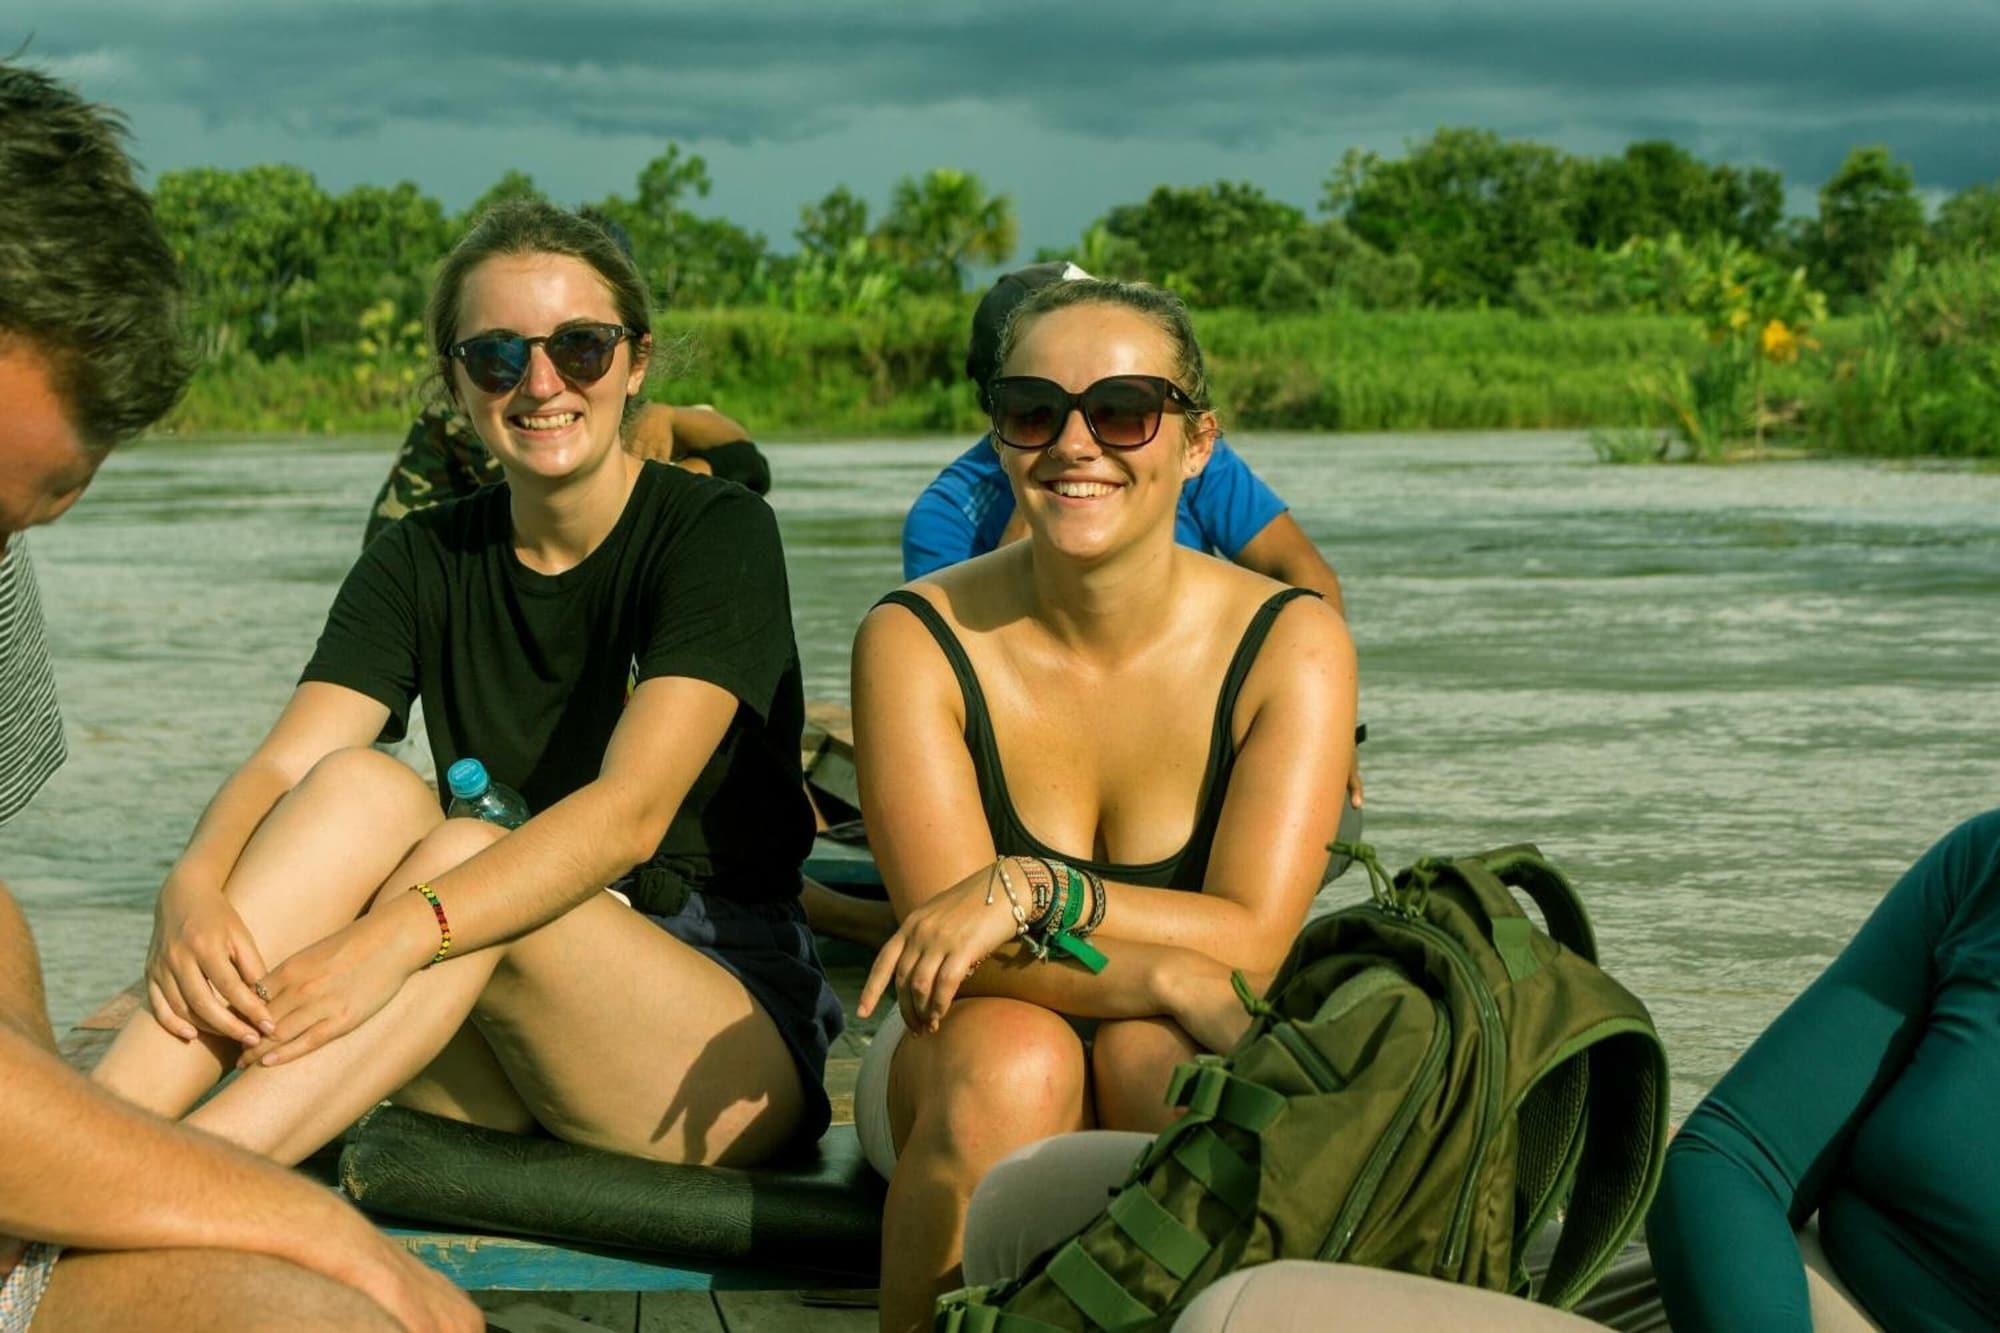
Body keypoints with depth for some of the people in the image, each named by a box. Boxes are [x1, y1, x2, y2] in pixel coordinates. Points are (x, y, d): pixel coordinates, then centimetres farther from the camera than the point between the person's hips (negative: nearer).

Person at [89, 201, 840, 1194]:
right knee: (365, 787, -23)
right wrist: (194, 885, -32)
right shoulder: (424, 562, 7)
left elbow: (632, 812, -23)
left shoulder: (715, 532, -7)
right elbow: (282, 766, -8)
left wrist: (403, 930, -37)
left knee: (463, 852, -30)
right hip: (501, 1071, 4)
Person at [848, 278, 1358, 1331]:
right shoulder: (918, 640, -10)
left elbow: (1250, 944, -17)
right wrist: (1174, 977, -34)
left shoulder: (1289, 643, -9)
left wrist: (1033, 889, -31)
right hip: (960, 1059, 0)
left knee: (1155, 1052, -34)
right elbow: (952, 941, -19)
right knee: (1012, 1058, -34)